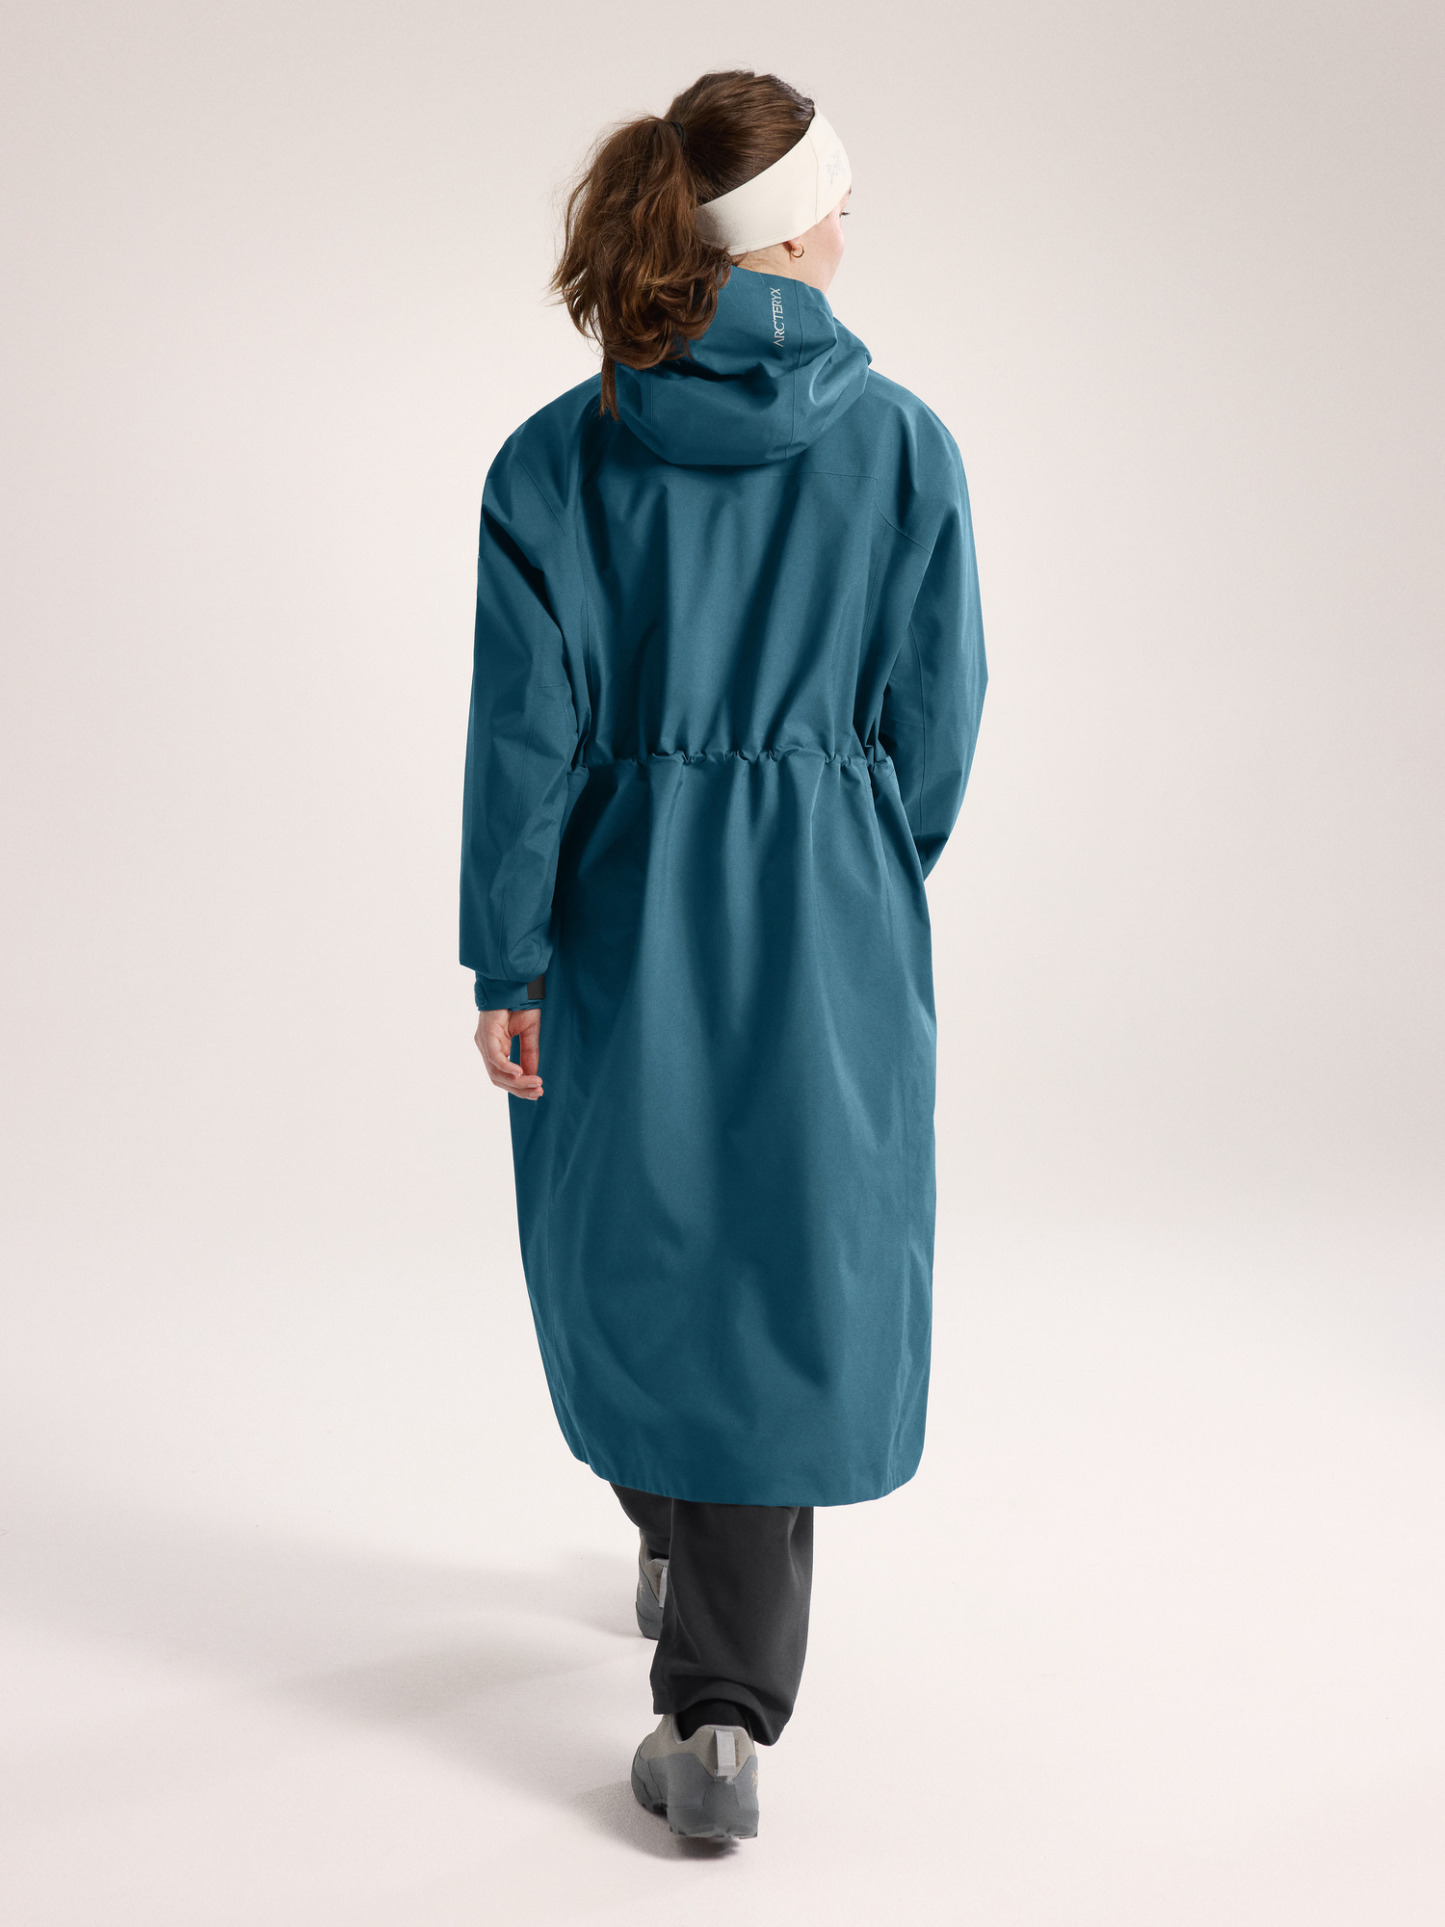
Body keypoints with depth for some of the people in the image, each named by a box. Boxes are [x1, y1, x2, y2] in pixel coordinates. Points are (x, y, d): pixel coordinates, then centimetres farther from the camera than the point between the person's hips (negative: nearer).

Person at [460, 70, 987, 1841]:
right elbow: (937, 719, -2)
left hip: (627, 925, 1)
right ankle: (724, 1711, 6)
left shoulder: (555, 460, -7)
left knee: (632, 1249, 21)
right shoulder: (903, 445, -7)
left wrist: (507, 961, 0)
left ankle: (682, 1549, 43)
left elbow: (527, 736, -7)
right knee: (790, 1282, 7)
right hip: (829, 935, 0)